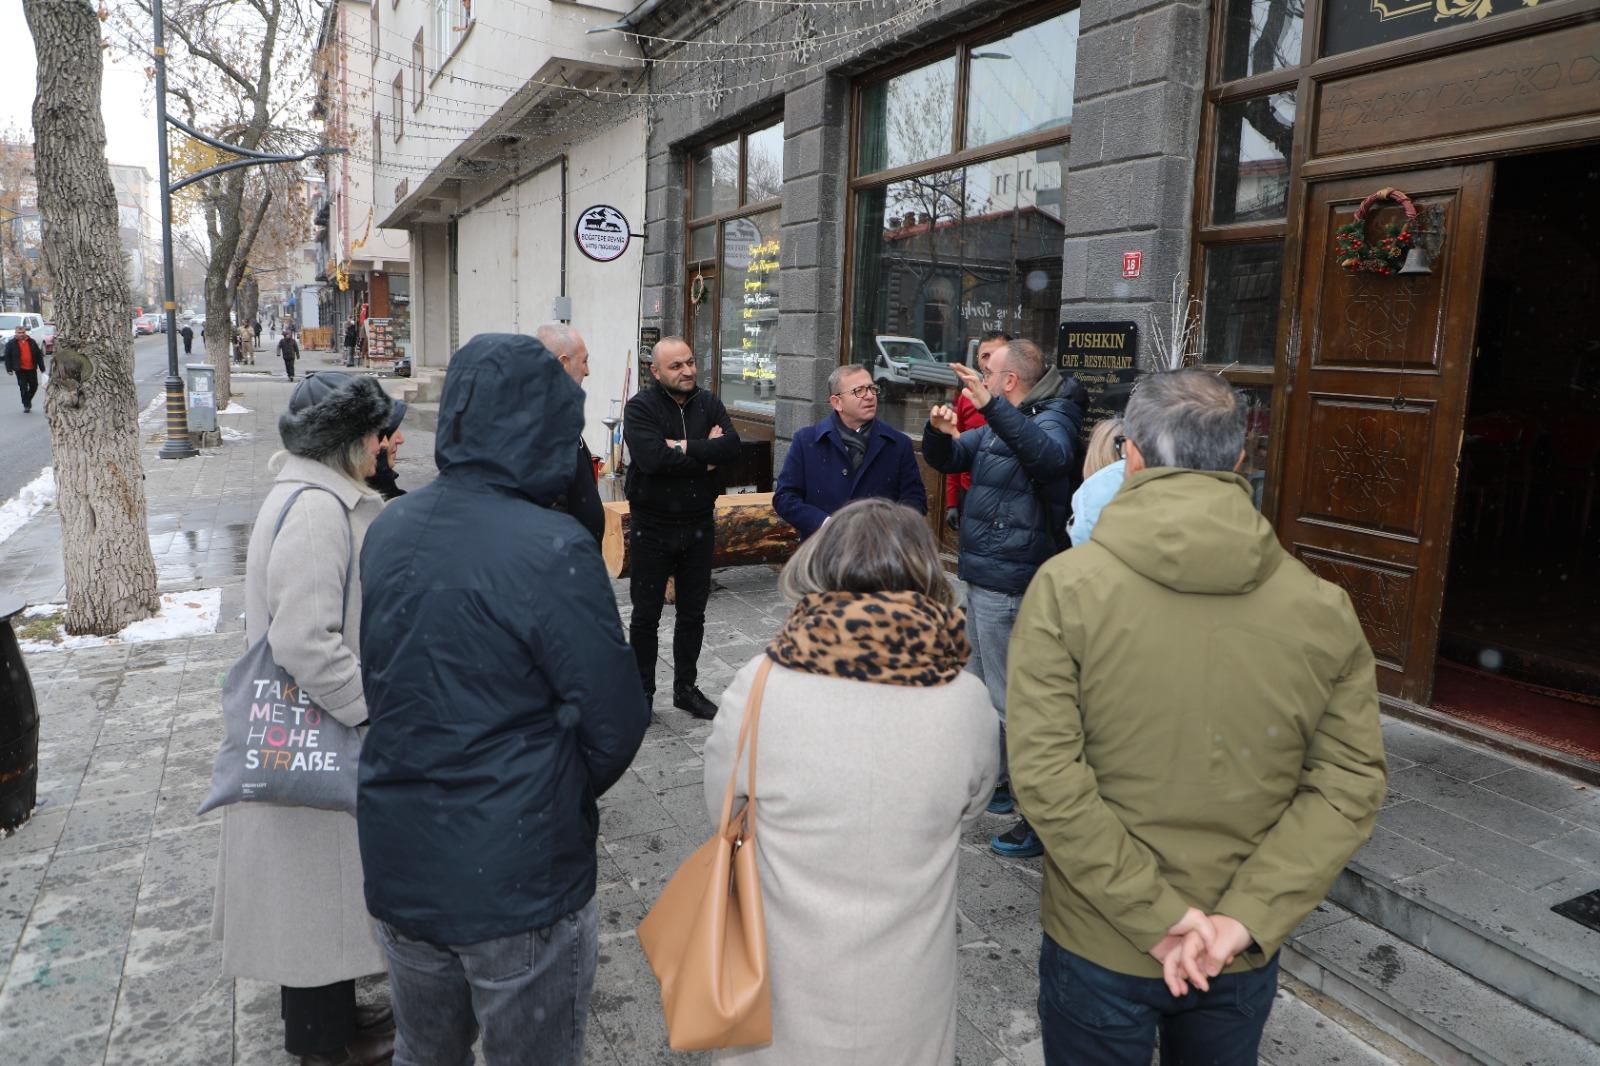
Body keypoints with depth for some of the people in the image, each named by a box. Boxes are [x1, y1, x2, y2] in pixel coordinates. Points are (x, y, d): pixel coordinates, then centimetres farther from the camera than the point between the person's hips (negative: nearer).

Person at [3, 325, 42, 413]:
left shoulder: (32, 342, 6)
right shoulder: (11, 343, -1)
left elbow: (39, 355, 9)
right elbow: (8, 357, 0)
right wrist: (9, 369, -6)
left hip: (32, 369, 3)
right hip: (20, 370, -3)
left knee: (34, 386, 9)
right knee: (24, 388, -3)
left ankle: (28, 400, 34)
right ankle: (26, 405, 6)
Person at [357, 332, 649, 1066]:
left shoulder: (388, 530, -2)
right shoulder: (550, 550, -23)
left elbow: (377, 680, 9)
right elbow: (615, 723, -19)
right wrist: (566, 797, 0)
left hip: (397, 864, 6)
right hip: (516, 878, -6)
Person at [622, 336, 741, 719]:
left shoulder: (708, 403, 3)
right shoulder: (640, 407, -10)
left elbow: (732, 445, -13)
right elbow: (652, 457, -26)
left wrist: (685, 447, -21)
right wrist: (707, 454, -17)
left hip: (699, 526, 4)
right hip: (652, 528, -4)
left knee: (693, 614, 14)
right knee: (646, 615, 8)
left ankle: (685, 688, 29)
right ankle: (642, 692, 23)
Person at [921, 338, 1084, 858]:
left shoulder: (1053, 418, -15)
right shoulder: (997, 425, 14)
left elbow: (1051, 455, -39)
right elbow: (946, 459, 19)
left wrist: (991, 405, -46)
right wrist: (940, 431, -4)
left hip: (1009, 584, -10)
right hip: (984, 576, 10)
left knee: (1012, 698, -4)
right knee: (982, 685, 22)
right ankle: (1002, 781, 39)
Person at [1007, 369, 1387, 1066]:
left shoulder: (1067, 588, -19)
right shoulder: (1323, 608, -9)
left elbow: (1045, 775, -22)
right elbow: (1350, 785, -10)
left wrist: (1153, 914, -16)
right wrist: (1243, 920, -13)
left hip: (1098, 948, -2)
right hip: (1243, 958, 3)